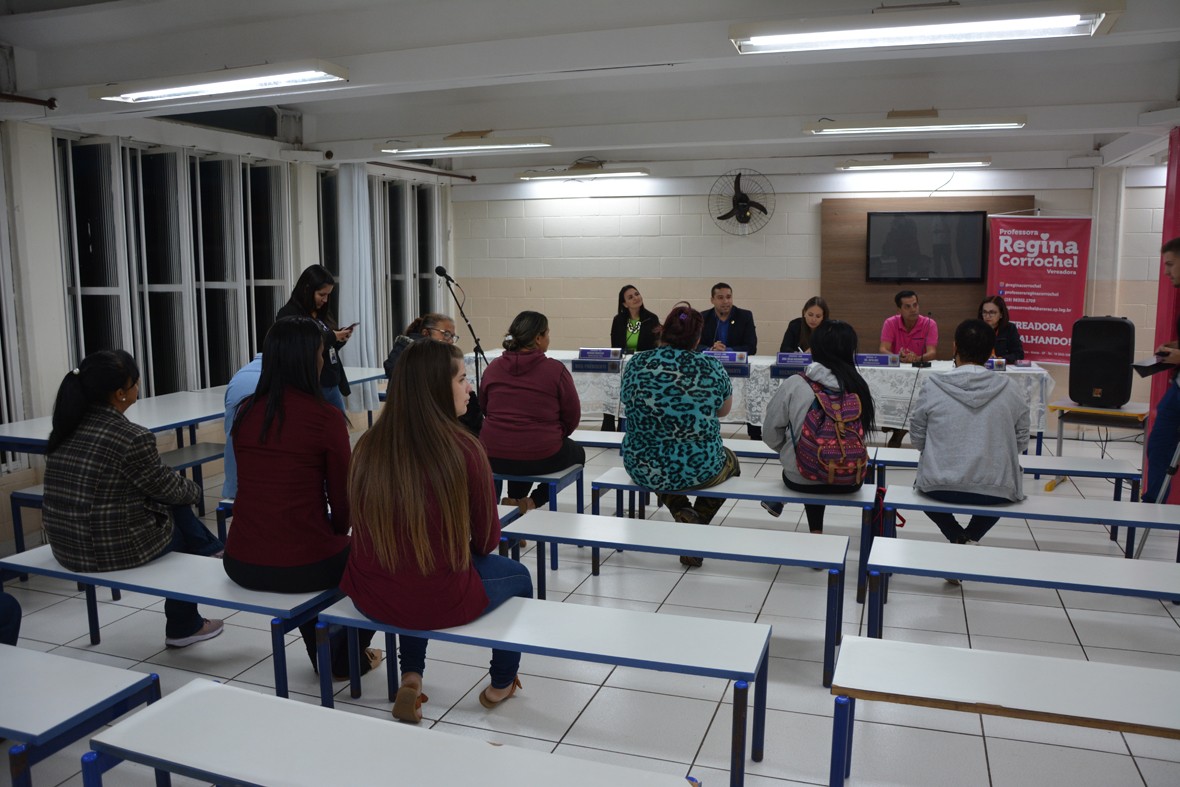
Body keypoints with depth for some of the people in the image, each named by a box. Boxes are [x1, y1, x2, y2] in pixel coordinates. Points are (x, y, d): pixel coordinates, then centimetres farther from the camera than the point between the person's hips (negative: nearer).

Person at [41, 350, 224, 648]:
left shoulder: (66, 428, 2)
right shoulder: (131, 437, -22)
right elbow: (165, 486, -9)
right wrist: (194, 490, 13)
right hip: (115, 549, -7)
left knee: (174, 504, 20)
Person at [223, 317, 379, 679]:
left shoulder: (245, 412, 3)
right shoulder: (326, 418, -14)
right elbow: (342, 497, -5)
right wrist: (337, 531, 18)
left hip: (241, 563, 6)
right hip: (303, 566, -5)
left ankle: (321, 653, 47)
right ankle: (347, 658, 35)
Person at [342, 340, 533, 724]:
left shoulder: (369, 445, -7)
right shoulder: (463, 449, -20)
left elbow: (372, 530, 9)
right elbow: (486, 540, -6)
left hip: (369, 596, 5)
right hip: (439, 604, -4)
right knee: (517, 575, 26)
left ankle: (410, 678, 31)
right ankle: (501, 684, 44)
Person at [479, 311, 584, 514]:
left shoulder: (493, 368, 0)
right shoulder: (555, 369, -12)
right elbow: (572, 416, -3)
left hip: (493, 456, 5)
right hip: (541, 458, -4)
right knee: (577, 452, 28)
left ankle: (514, 501, 25)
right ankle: (534, 501, 13)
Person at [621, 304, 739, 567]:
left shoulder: (635, 365, -5)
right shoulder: (713, 369, -8)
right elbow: (723, 410, 10)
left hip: (644, 470, 2)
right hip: (699, 470, -1)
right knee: (730, 461, 33)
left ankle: (681, 513, 13)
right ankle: (697, 529, 17)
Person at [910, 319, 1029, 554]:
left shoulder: (933, 387, -9)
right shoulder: (1008, 389, -5)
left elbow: (917, 439, 0)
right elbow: (1021, 441, 3)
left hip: (941, 487, -1)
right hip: (995, 491, 1)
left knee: (923, 483, 34)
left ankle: (956, 538, 13)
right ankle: (971, 537, 16)